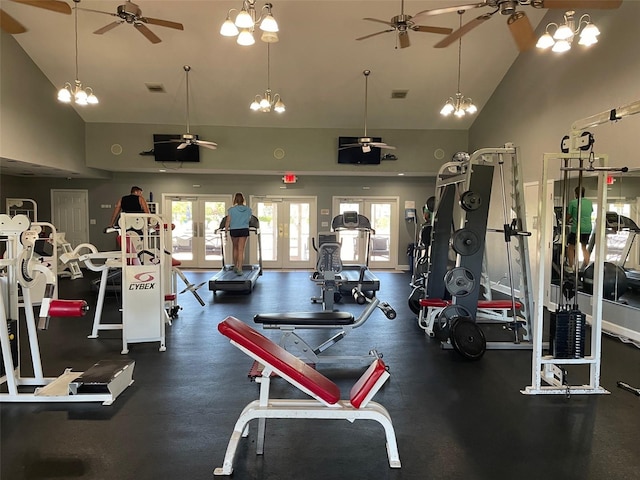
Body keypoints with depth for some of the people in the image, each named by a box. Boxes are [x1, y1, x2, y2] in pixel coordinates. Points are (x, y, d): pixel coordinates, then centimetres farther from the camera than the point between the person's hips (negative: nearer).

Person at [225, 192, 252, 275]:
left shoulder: (232, 209, -6)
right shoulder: (248, 209, -1)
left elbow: (228, 222, -6)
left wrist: (226, 231, 3)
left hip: (234, 231, 0)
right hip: (244, 230, 0)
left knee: (235, 248, 18)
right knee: (241, 250, -2)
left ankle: (235, 267, 27)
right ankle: (239, 269, -9)